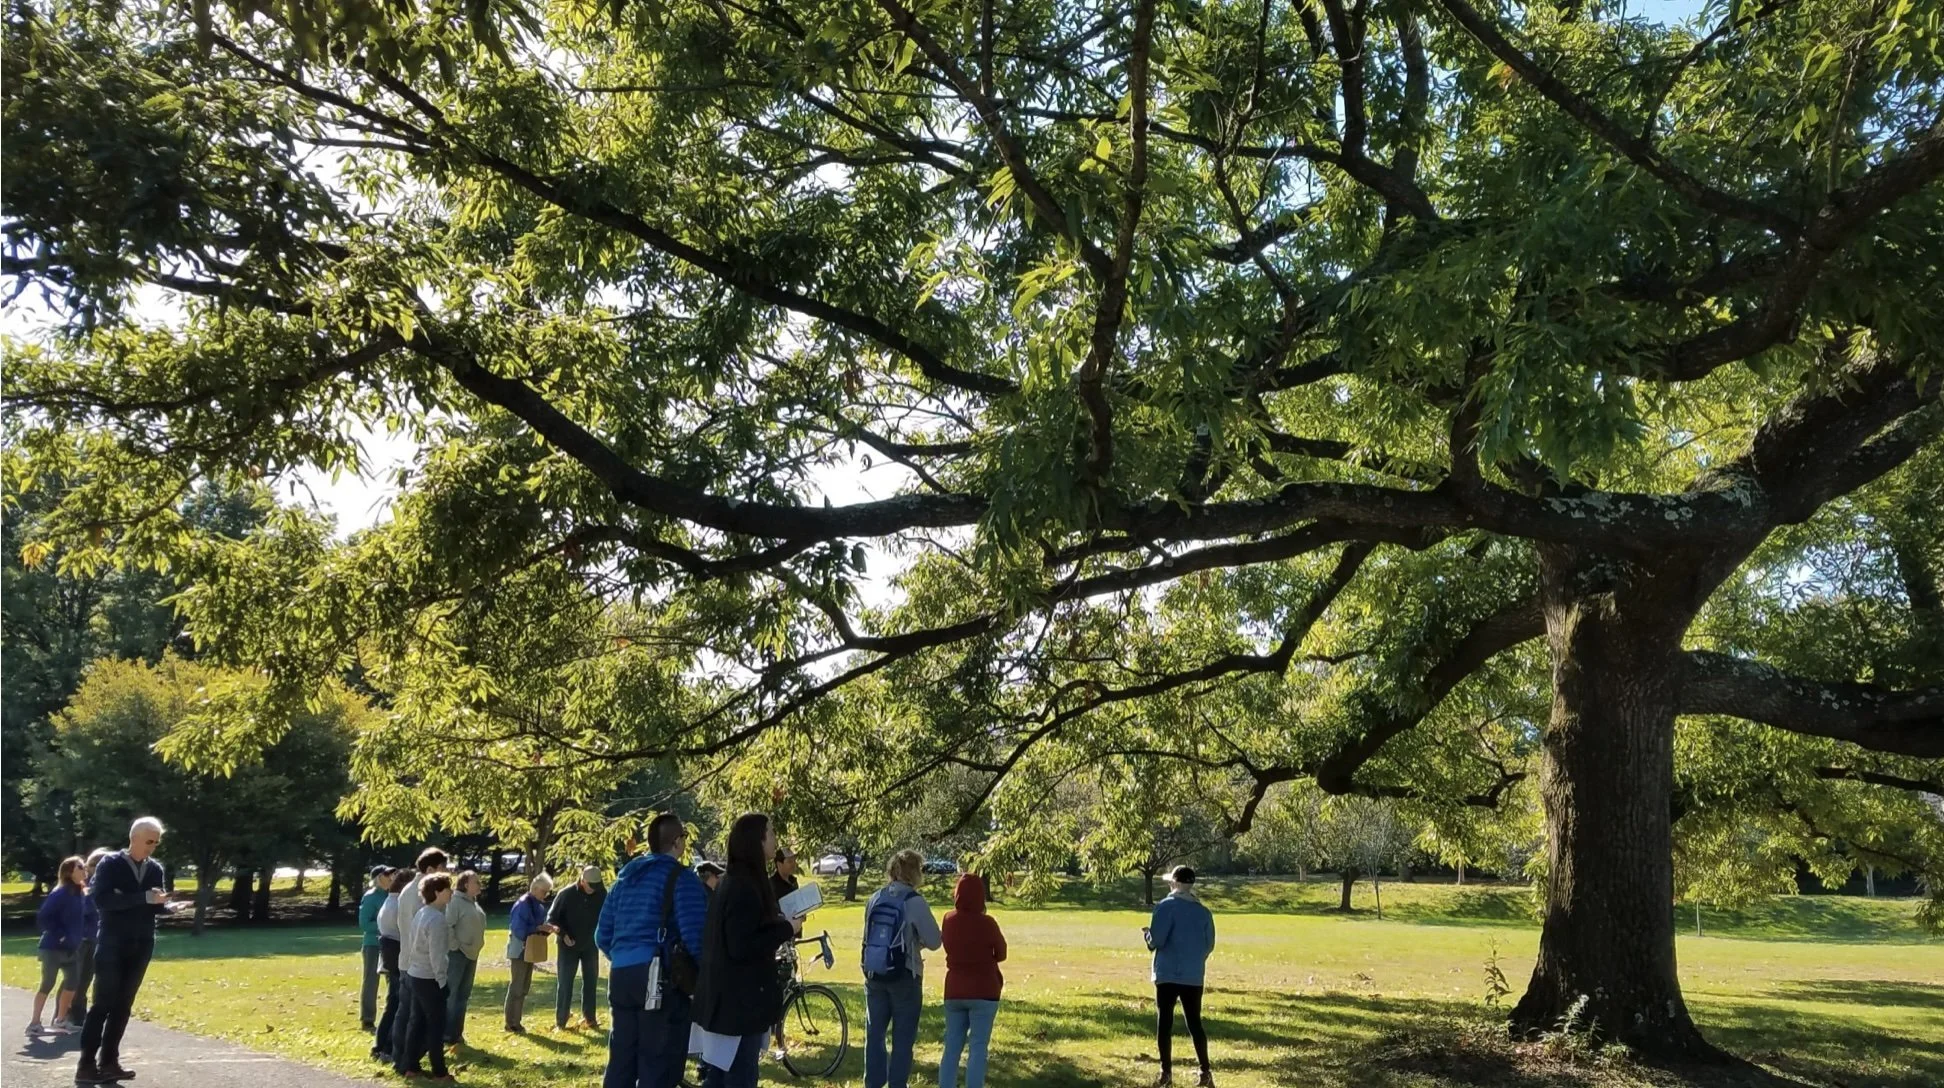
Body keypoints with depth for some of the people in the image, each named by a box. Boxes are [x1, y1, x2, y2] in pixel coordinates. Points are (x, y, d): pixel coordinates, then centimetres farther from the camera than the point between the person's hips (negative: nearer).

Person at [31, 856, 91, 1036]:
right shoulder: (60, 893, -15)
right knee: (47, 985, -4)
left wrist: (81, 934, 5)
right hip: (53, 947, -7)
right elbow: (43, 917, -18)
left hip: (71, 948, 7)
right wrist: (59, 935, -18)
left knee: (72, 983, 6)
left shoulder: (82, 893, 7)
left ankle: (60, 1021, 17)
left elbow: (87, 916, 17)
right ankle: (34, 1024, 4)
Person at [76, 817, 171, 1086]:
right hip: (112, 944, -5)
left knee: (123, 1005, 7)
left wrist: (168, 906, -13)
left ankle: (109, 1061, 12)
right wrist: (144, 898, -26)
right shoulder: (111, 864, -7)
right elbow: (101, 900, -19)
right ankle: (86, 1065, -1)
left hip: (141, 946, 5)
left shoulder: (155, 869, 8)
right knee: (103, 1004, -5)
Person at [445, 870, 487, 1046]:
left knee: (463, 995, 13)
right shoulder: (454, 901, -16)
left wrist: (476, 947, 14)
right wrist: (455, 946, -19)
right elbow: (447, 926, -23)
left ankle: (456, 1033, 20)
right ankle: (447, 1035, 2)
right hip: (456, 954, -9)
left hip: (471, 954, 9)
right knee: (451, 995, -4)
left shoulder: (474, 902, 12)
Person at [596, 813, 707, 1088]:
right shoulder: (682, 879, -7)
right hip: (660, 978, -7)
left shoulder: (626, 877, 16)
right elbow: (695, 939, -15)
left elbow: (602, 936, 19)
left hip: (621, 976, 7)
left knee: (621, 1061, 14)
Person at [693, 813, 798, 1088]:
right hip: (742, 999, -10)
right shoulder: (746, 887, -19)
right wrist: (786, 929, -16)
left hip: (728, 997, 10)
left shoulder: (730, 882, 12)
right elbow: (742, 947, -24)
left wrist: (780, 924, 12)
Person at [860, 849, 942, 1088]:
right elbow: (934, 941, -10)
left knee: (874, 1033, 15)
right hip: (904, 977, -5)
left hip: (874, 975, 5)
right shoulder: (915, 902, -14)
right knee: (903, 1037, 6)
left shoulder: (875, 899, 3)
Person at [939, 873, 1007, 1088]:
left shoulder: (948, 920, -1)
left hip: (954, 991, 4)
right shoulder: (987, 923, -14)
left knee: (952, 1046, 10)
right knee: (977, 1048, -1)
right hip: (983, 992, -4)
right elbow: (1001, 954, 0)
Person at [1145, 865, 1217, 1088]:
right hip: (1194, 976, 5)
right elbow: (1209, 945, 10)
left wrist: (1147, 934, 8)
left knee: (1164, 1022, 3)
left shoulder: (1166, 906, -8)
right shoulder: (1203, 911, 8)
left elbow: (1156, 940, -13)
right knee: (1194, 1022, 10)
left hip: (1168, 974, -4)